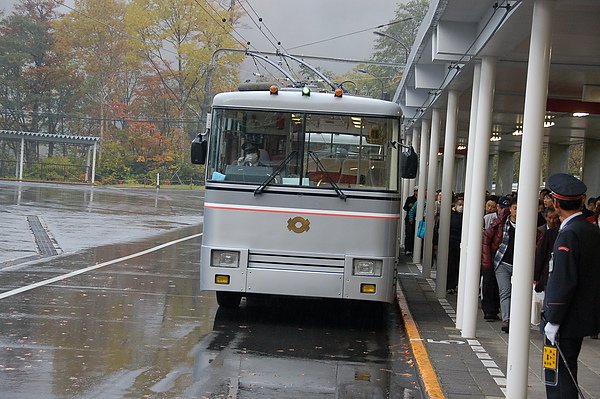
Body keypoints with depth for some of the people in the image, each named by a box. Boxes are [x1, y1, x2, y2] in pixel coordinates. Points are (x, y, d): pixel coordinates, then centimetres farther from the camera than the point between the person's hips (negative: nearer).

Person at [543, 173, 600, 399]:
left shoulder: (568, 235, -19)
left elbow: (563, 282, -23)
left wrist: (553, 321, -17)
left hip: (566, 321, -9)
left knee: (560, 375, -4)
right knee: (567, 370, 19)